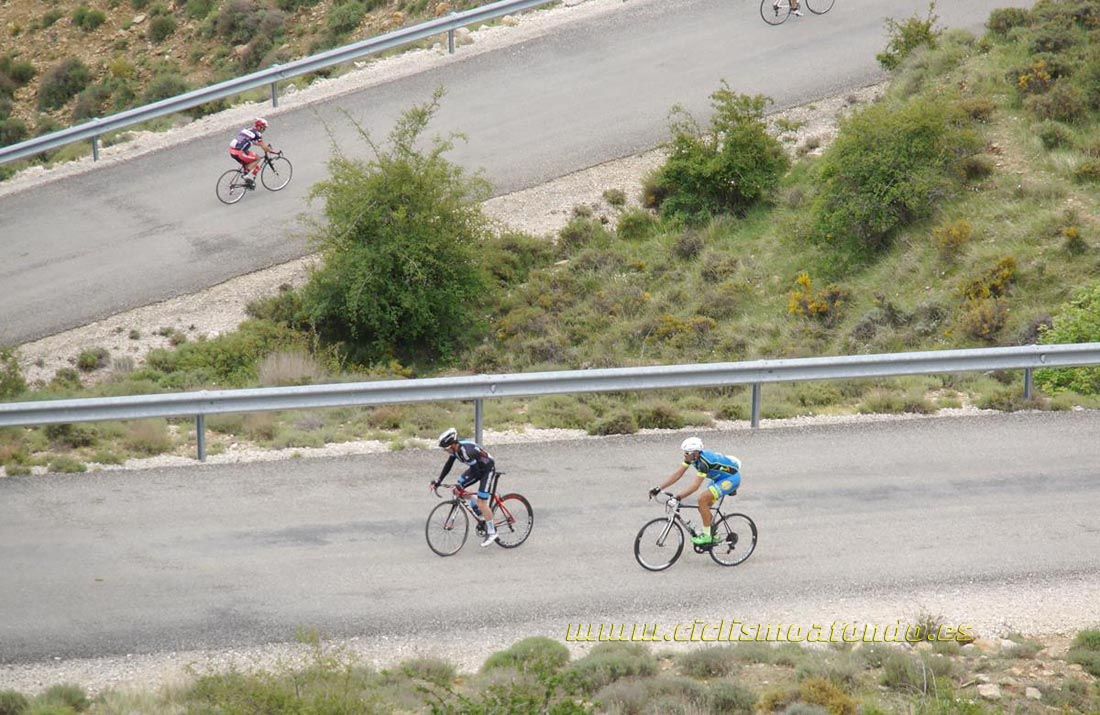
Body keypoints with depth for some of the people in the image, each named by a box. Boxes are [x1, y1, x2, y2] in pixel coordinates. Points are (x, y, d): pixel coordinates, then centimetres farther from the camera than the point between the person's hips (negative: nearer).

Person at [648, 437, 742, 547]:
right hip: (719, 477, 9)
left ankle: (706, 536, -13)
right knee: (703, 507, 4)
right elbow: (677, 474, -6)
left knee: (702, 500, -21)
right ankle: (714, 536, 19)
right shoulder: (691, 457, -8)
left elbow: (695, 486, -37)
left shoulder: (704, 462, -33)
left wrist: (678, 498, -43)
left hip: (732, 477, -9)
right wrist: (658, 489, -12)